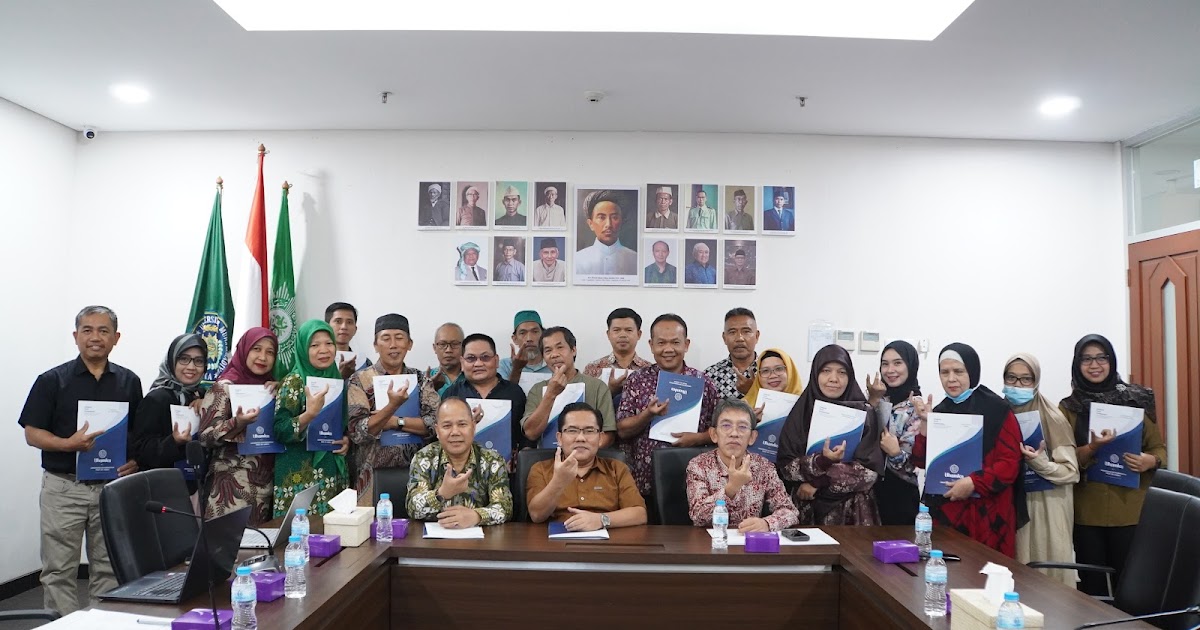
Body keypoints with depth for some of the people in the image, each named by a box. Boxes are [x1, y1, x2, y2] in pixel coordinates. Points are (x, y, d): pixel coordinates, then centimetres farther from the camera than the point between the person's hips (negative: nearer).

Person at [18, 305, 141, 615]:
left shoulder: (129, 382, 7)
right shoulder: (52, 380, 0)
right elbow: (32, 434, -2)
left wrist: (135, 461, -6)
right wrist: (70, 444, -19)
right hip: (64, 487, -2)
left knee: (109, 569, 9)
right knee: (59, 570, 4)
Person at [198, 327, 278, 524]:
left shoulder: (270, 388, 11)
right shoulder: (225, 387, -5)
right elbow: (205, 436, -11)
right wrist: (238, 423, -27)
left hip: (266, 481, 5)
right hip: (234, 484, -5)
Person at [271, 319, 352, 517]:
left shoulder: (336, 379, 8)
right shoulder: (293, 382, -7)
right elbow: (279, 431, -14)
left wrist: (347, 439, 0)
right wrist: (310, 413, -27)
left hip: (335, 472, 5)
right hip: (301, 476, -5)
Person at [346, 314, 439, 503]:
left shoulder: (419, 378, 5)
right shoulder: (360, 380, -2)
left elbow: (438, 422, -6)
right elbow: (357, 433, -13)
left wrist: (395, 421, -14)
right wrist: (392, 406, -25)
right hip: (375, 475, -2)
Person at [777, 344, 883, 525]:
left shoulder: (863, 413, -3)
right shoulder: (801, 412, -1)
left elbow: (869, 471, -8)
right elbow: (785, 465, -6)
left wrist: (817, 482, -13)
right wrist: (822, 461, -22)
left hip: (851, 509, 0)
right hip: (806, 508, 1)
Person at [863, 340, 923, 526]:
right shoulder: (877, 398, 4)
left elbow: (918, 461, -8)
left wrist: (896, 453, -27)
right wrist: (872, 401, -14)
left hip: (901, 494, -3)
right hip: (870, 488, 3)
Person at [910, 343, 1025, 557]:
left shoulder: (997, 410, -6)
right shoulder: (939, 411, 10)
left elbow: (1010, 462, -9)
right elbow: (922, 461, 5)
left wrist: (974, 483, -20)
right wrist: (925, 422, -6)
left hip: (986, 513, -4)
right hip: (943, 510, 4)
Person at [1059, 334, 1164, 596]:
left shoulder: (1137, 400, 3)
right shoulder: (1068, 408, 4)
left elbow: (1159, 448, 9)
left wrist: (1149, 461, -13)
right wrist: (1091, 448, -20)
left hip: (1131, 510, 0)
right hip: (1087, 512, 0)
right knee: (1092, 586, 3)